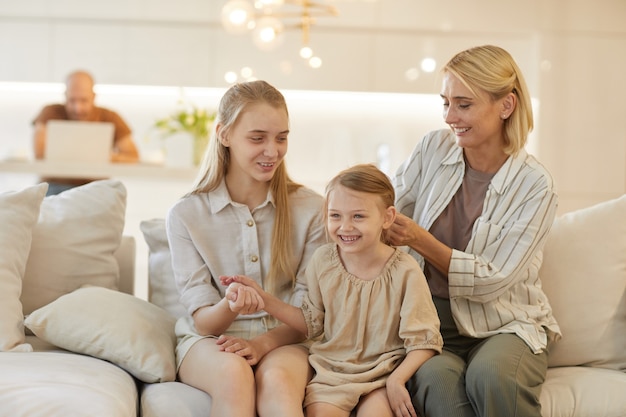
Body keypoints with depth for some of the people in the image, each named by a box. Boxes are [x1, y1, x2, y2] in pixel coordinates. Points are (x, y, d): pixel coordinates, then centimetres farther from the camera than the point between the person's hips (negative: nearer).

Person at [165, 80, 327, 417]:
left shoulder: (311, 209, -1)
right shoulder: (185, 215, -2)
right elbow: (203, 321, -4)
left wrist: (264, 342, -19)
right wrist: (230, 307, -29)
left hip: (284, 340, -1)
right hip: (209, 341, 1)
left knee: (277, 379, -36)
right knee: (234, 373, -34)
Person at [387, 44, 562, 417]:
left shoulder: (535, 185, -7)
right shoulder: (434, 149, 3)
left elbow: (493, 282, -11)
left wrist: (420, 240, -20)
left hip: (504, 325, -1)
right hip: (433, 320, 1)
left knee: (490, 375, -34)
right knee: (436, 379, -33)